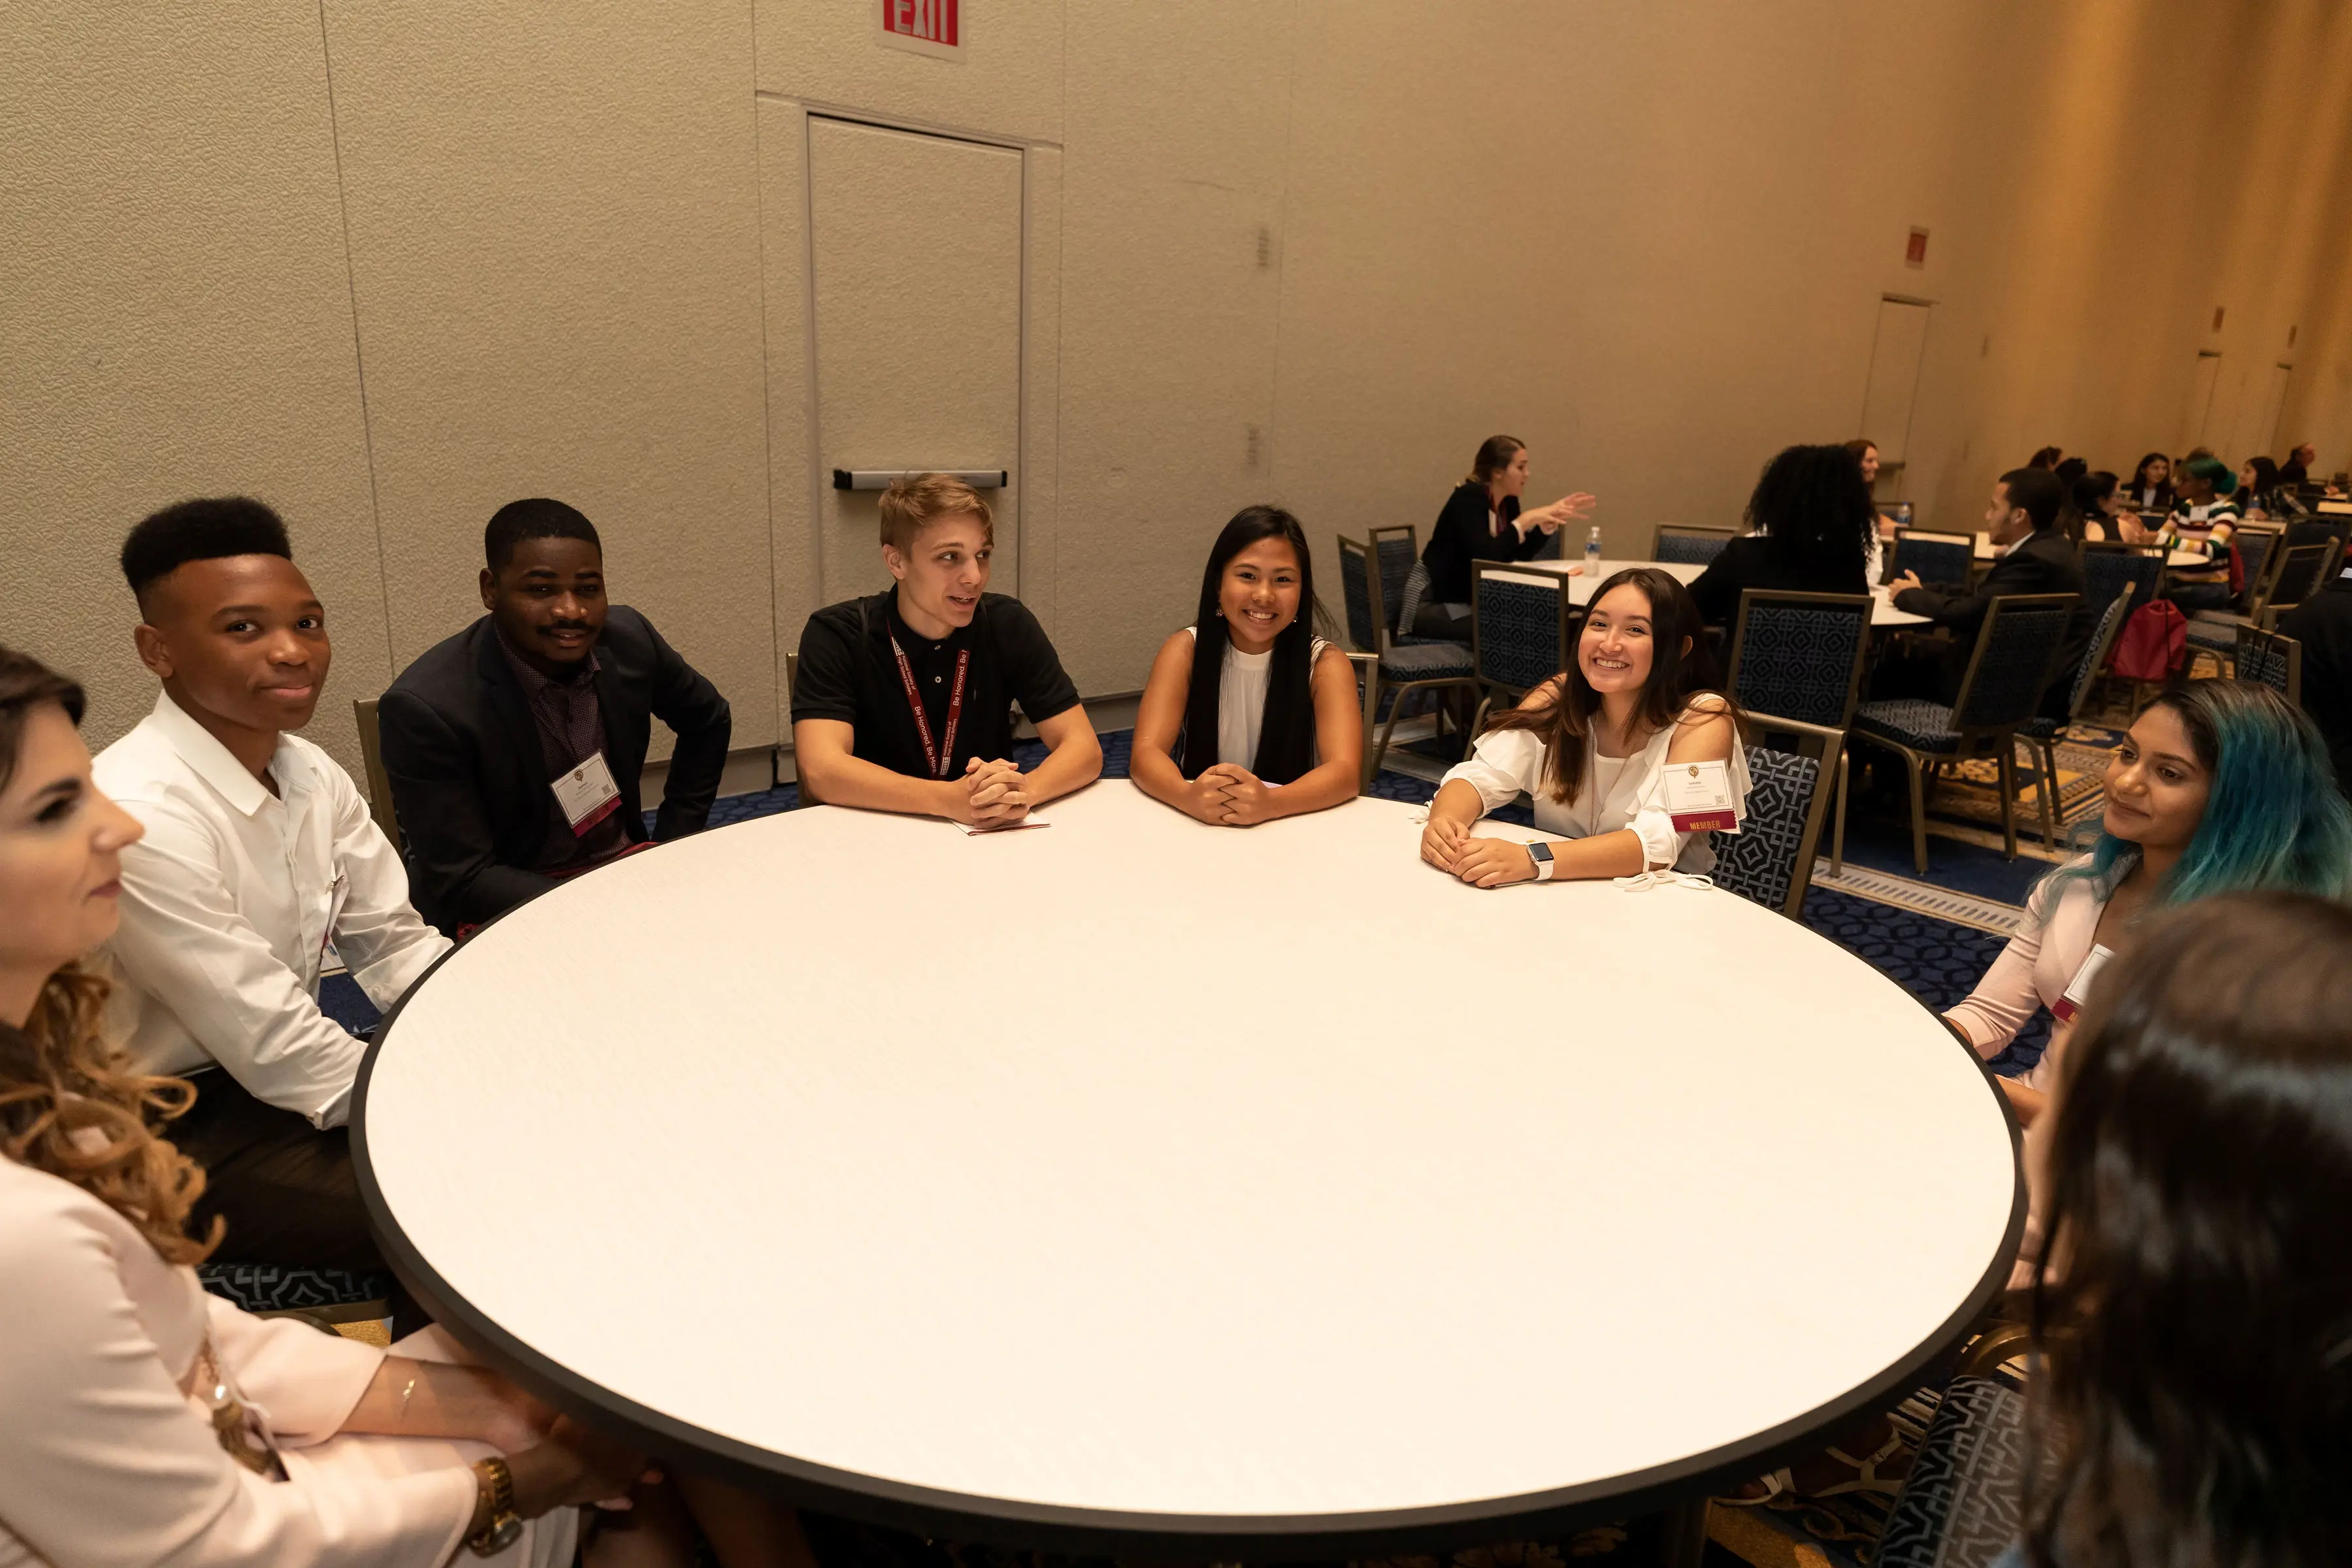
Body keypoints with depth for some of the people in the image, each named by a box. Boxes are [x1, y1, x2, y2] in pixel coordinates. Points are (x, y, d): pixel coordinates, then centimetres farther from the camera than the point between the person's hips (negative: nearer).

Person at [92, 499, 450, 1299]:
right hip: (170, 1131, -7)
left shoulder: (312, 774, -2)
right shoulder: (138, 815, -26)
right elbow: (277, 1053, -25)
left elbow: (398, 949, 3)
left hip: (281, 1072, 7)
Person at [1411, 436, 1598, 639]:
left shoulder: (1508, 501, 5)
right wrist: (1525, 521, -29)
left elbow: (1522, 553, 9)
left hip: (1475, 599, 9)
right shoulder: (1468, 499, -19)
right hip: (1436, 604, -8)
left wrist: (1552, 518, -1)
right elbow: (1486, 557, -32)